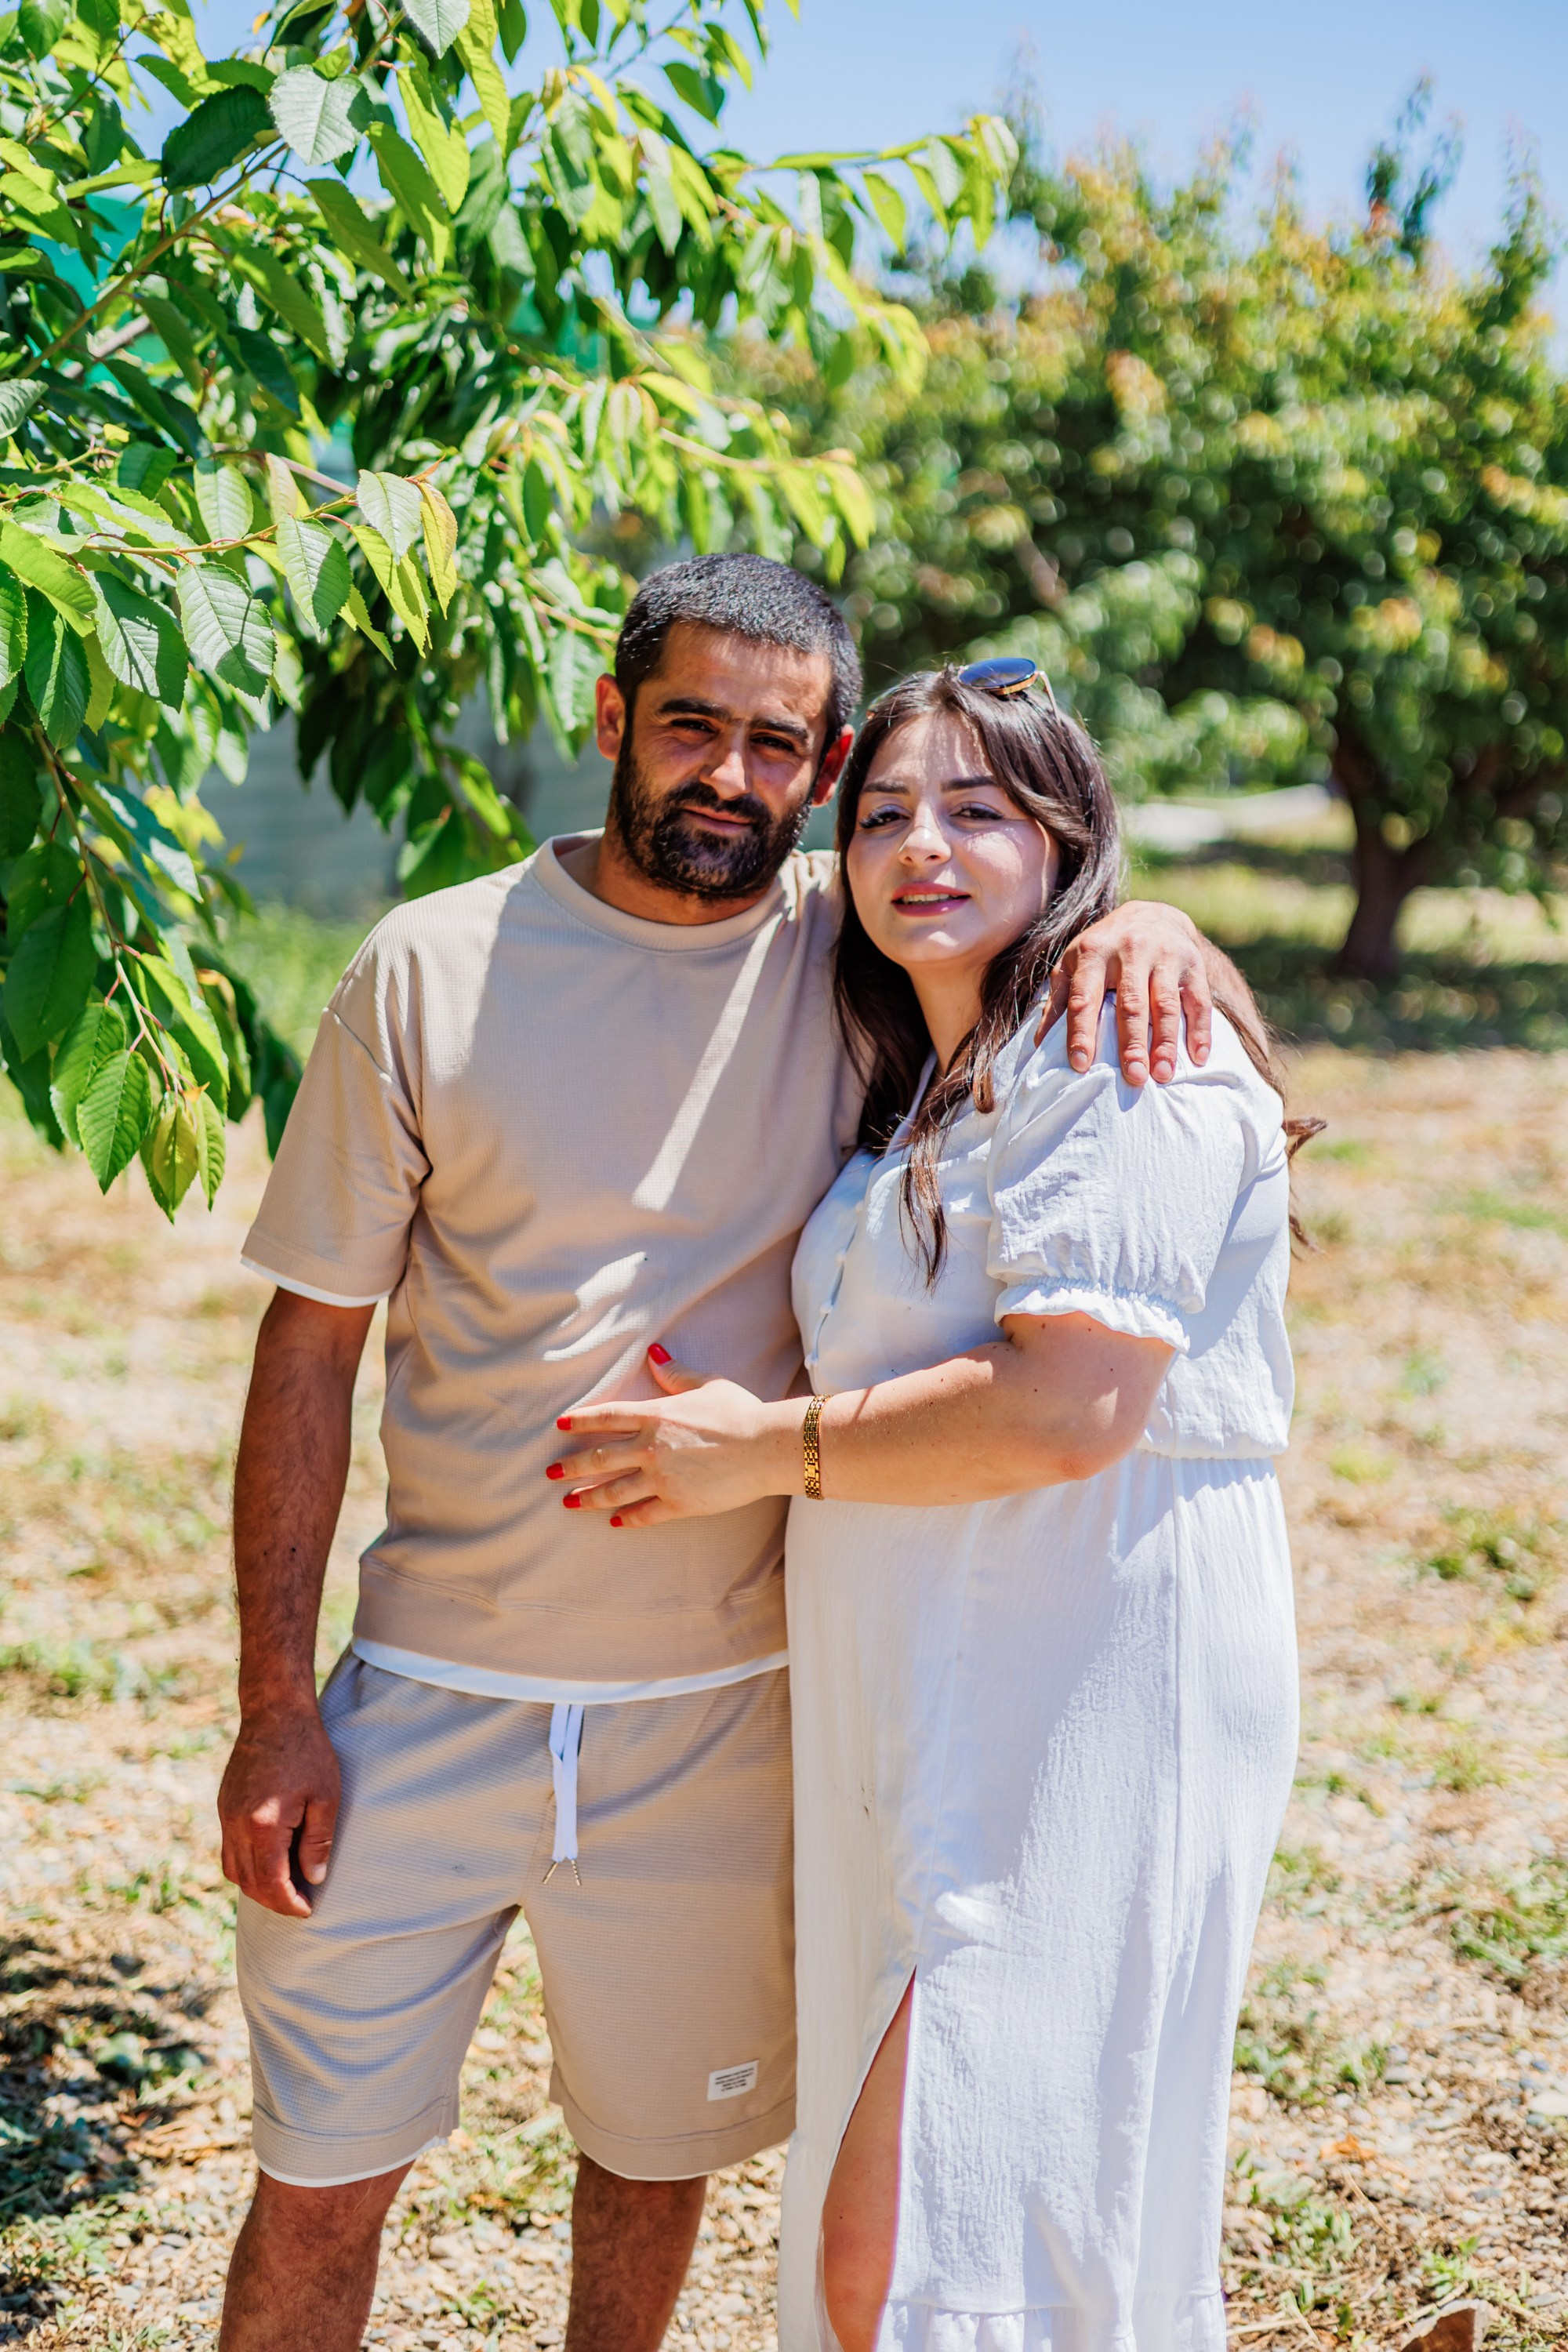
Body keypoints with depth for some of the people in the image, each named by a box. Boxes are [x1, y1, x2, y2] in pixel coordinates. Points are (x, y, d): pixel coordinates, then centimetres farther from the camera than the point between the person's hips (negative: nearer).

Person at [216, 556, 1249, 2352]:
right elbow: (312, 1344, -3)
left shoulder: (857, 959, -3)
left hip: (719, 1716, 1)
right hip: (430, 1700, -1)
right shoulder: (433, 970, -6)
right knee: (318, 2193, 7)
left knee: (660, 2153, 19)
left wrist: (1154, 929, -19)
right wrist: (274, 1709, -6)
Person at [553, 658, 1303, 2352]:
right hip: (920, 1718, 10)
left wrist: (771, 1447, -11)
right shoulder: (914, 1088, 19)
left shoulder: (1131, 1057, -12)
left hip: (1082, 1719, -10)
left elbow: (1069, 1406, -22)